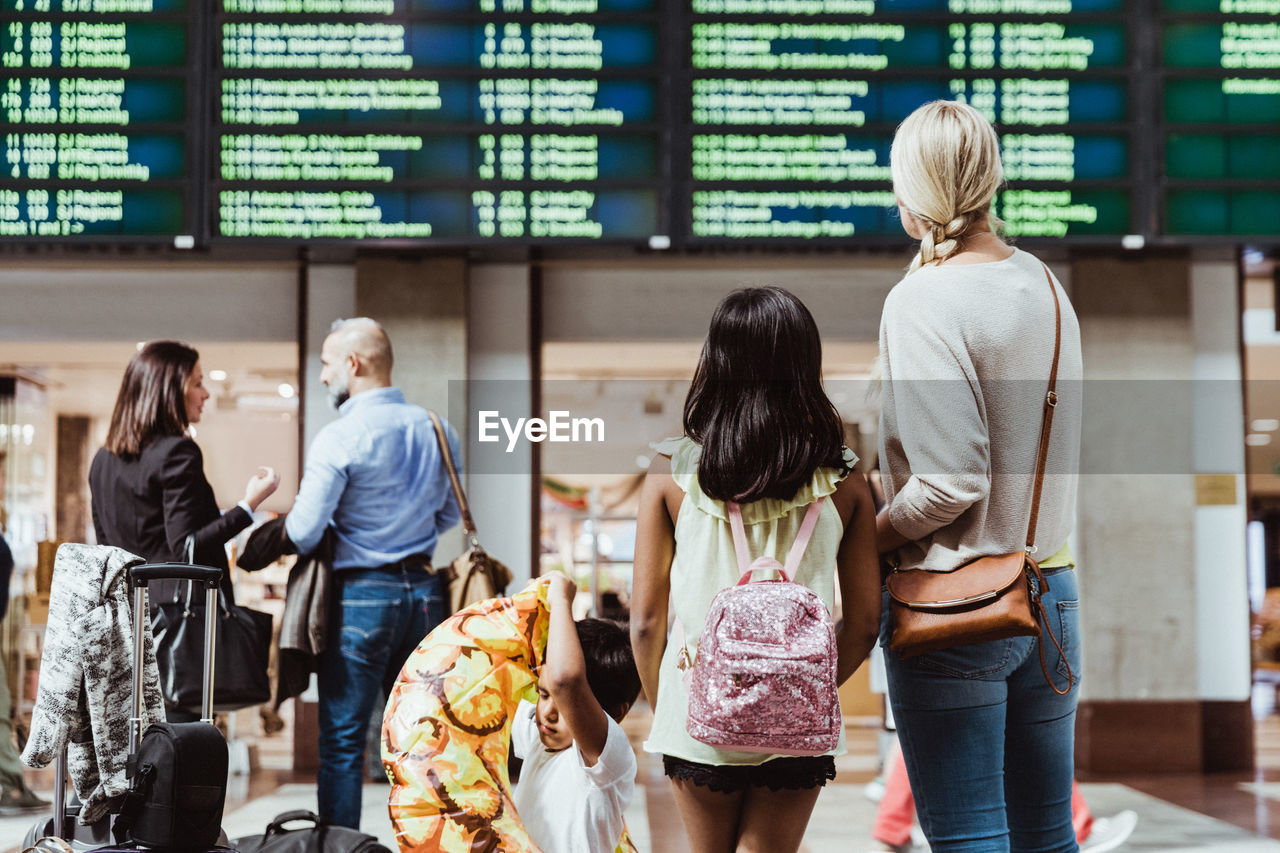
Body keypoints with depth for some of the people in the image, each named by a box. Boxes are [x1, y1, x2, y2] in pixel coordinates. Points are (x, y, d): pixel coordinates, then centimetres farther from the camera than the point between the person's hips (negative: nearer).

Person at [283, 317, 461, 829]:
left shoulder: (338, 439, -12)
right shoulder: (437, 430, 6)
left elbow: (302, 535, -13)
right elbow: (450, 514, 17)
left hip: (360, 595, -6)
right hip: (423, 591, 6)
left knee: (342, 743, 2)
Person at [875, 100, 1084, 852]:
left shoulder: (925, 300, -16)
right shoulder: (1044, 284, 7)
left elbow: (951, 482, -21)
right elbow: (1052, 448, 11)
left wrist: (865, 538, -6)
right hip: (1051, 593, 7)